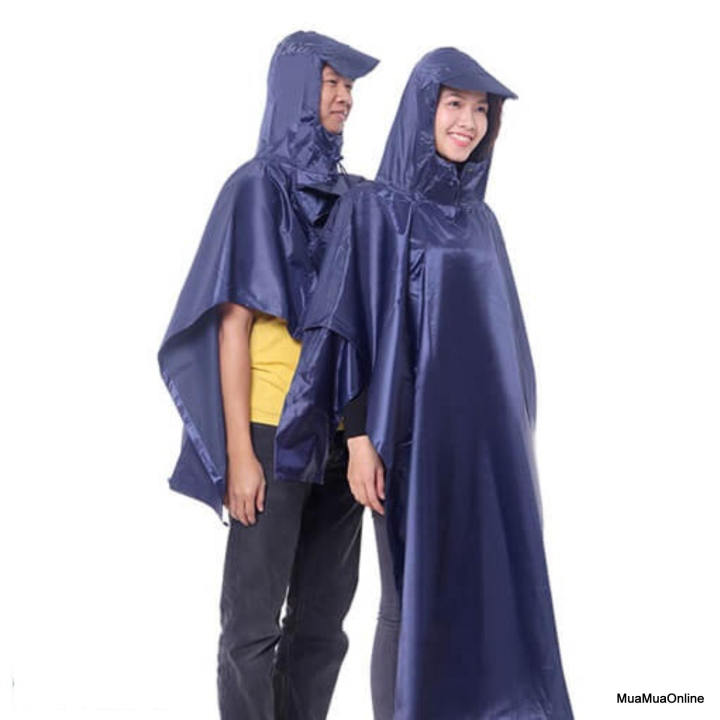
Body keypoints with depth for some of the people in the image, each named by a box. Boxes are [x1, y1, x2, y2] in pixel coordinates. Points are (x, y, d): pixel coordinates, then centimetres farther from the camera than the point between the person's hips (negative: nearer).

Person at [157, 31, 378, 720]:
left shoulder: (352, 194, 12)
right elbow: (233, 323, -8)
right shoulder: (258, 186, -3)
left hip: (343, 431, 6)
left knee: (323, 618, 11)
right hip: (275, 431, -6)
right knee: (254, 622, 0)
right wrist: (238, 453, -13)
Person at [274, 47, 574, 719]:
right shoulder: (371, 209, -5)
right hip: (413, 431, -6)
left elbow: (497, 330, 16)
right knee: (413, 599, 0)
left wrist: (513, 433, 14)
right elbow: (348, 324, -9)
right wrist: (360, 437, -15)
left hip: (482, 432, 6)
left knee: (486, 591, 9)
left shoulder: (479, 218, 14)